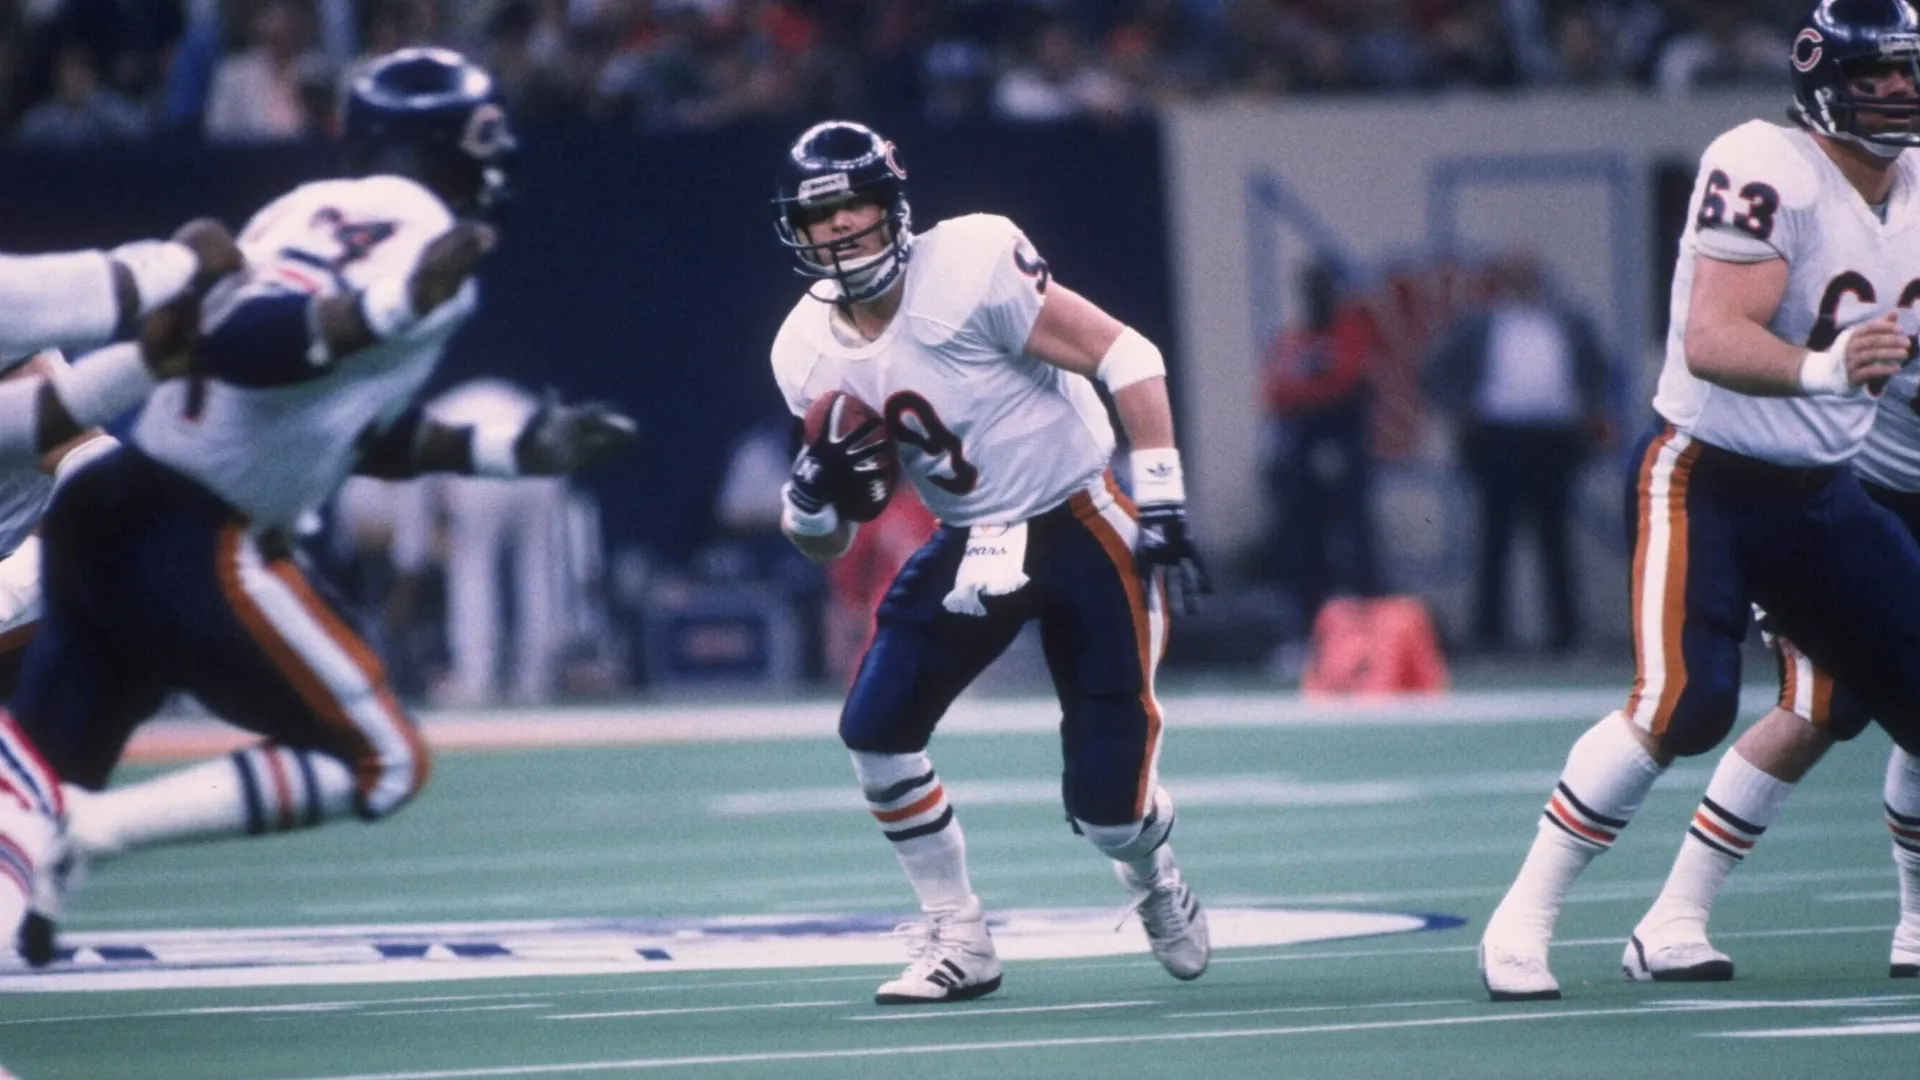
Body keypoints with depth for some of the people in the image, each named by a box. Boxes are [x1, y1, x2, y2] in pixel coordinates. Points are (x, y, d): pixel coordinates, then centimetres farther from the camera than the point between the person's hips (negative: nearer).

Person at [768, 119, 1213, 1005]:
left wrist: (1163, 507, -22)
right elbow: (824, 541, 7)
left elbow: (1126, 358, -19)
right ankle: (957, 941, 7)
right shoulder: (809, 352, -2)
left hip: (1081, 525, -6)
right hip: (971, 545, 6)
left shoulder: (967, 270, -22)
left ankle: (1153, 877, 30)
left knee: (1107, 803, -8)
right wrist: (814, 491, -18)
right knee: (875, 732, -10)